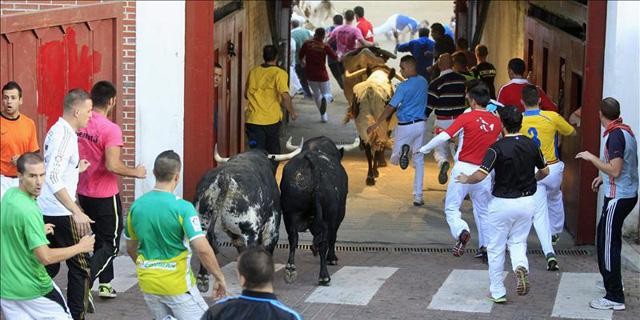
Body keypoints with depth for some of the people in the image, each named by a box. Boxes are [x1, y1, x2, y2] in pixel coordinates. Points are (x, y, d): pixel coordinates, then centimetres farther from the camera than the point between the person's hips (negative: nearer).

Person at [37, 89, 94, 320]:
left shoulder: (56, 130, 9)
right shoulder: (65, 136, -19)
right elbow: (53, 179, -28)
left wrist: (76, 169, 26)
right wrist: (76, 213, -32)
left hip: (46, 211, 9)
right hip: (61, 213, -9)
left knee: (49, 265, 17)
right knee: (81, 265, 1)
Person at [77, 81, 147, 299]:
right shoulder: (111, 129, -21)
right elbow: (113, 166, -26)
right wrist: (136, 172, -10)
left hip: (83, 193, 7)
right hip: (105, 196, -7)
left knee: (100, 239, 22)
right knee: (110, 245, 4)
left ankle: (105, 284, 28)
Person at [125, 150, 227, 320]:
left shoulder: (136, 206, -1)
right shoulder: (182, 208, -18)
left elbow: (131, 249, 12)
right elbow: (202, 249, -23)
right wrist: (220, 278, -10)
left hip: (148, 283, 5)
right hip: (177, 284, -5)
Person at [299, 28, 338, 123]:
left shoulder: (307, 44, -7)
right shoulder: (325, 46, -12)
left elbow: (300, 56, 4)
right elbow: (335, 57, -3)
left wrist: (302, 62, 26)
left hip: (310, 74, 3)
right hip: (322, 75, -3)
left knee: (316, 94, 22)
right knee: (328, 94, 10)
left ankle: (324, 116, 21)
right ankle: (325, 99, -29)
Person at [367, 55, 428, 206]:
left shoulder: (403, 86, -17)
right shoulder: (423, 82, 2)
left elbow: (391, 108, -16)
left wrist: (375, 125, -10)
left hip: (405, 126, -5)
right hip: (421, 124, 5)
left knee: (394, 160, 9)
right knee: (419, 160, 12)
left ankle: (403, 150, -27)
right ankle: (418, 196, 8)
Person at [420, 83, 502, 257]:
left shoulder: (466, 117, -8)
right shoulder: (496, 121, 4)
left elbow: (444, 137, -13)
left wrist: (424, 149, -1)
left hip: (463, 169, -4)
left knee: (451, 208, 5)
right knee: (483, 211, 17)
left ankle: (461, 232, -21)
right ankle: (487, 247, 13)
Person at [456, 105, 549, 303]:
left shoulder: (498, 148, -18)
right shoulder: (531, 145, -1)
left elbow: (480, 175, -23)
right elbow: (545, 171, 12)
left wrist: (466, 179, -3)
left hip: (502, 203, -4)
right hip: (526, 201, 4)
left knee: (496, 249, 10)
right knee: (518, 242, 19)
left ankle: (498, 292, 16)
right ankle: (521, 266, -13)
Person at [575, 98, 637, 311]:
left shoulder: (615, 135, -19)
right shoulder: (626, 130, 10)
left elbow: (615, 171, -24)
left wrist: (591, 158, -15)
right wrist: (603, 178, 23)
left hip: (618, 197, -10)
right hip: (629, 194, 10)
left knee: (608, 244, -6)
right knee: (605, 236, 24)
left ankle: (615, 297, -5)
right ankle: (611, 280, 38)